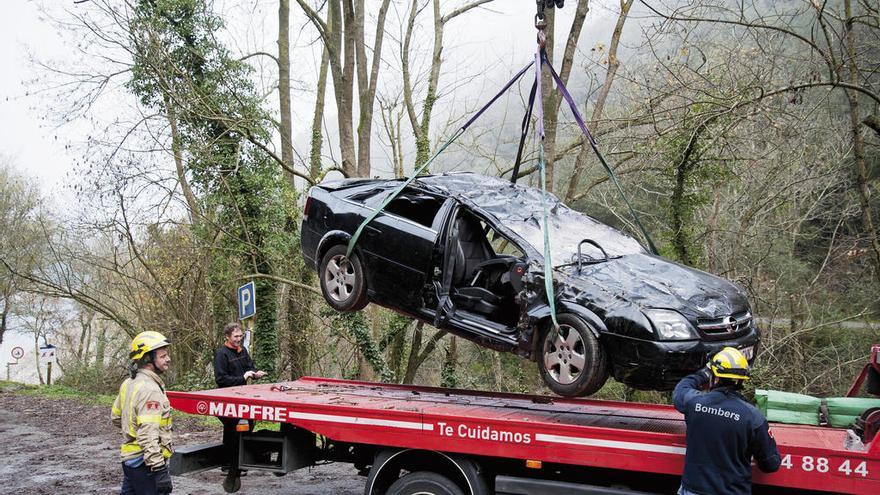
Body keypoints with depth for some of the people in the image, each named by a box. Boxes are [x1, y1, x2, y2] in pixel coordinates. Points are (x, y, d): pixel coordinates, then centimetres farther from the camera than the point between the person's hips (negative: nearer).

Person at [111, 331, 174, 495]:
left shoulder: (128, 383, 10)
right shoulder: (149, 389, -20)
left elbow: (115, 417, 22)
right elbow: (148, 436, -27)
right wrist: (160, 470, -27)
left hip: (129, 457, 10)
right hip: (146, 463, -10)